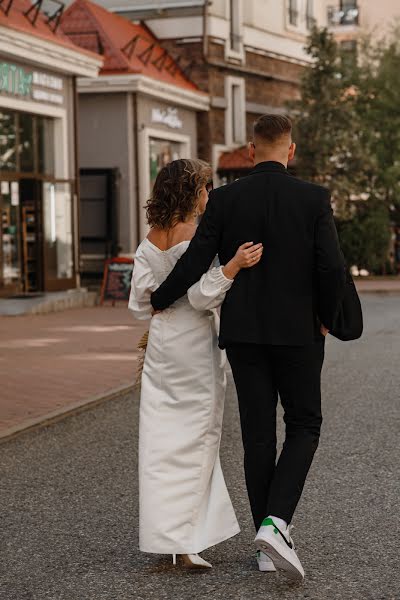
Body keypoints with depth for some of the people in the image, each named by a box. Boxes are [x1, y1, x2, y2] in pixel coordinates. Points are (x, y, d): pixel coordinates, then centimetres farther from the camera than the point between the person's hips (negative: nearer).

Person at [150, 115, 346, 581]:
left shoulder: (225, 199, -3)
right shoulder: (314, 198, -6)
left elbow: (194, 263, -6)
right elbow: (332, 268, -11)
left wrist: (158, 301, 11)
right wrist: (325, 318, 6)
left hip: (243, 332, 2)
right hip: (298, 331, -2)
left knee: (258, 433, 9)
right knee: (304, 425, 10)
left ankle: (269, 538, 14)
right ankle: (276, 522, -9)